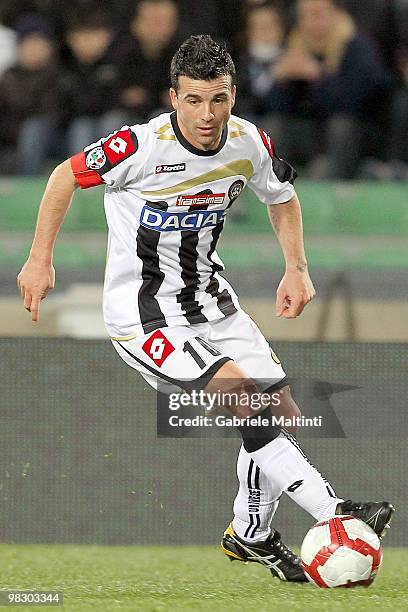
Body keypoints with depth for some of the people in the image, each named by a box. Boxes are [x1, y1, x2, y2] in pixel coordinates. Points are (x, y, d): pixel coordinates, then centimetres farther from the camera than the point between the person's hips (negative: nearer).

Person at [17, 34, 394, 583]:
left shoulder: (249, 143, -8)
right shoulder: (142, 145, -24)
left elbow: (282, 197, 14)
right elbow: (67, 175, -8)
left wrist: (297, 267, 1)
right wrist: (40, 259, -8)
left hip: (208, 300, 7)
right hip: (142, 313, -6)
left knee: (283, 414, 4)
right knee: (249, 399, -23)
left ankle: (250, 535, 26)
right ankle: (332, 513, -21)